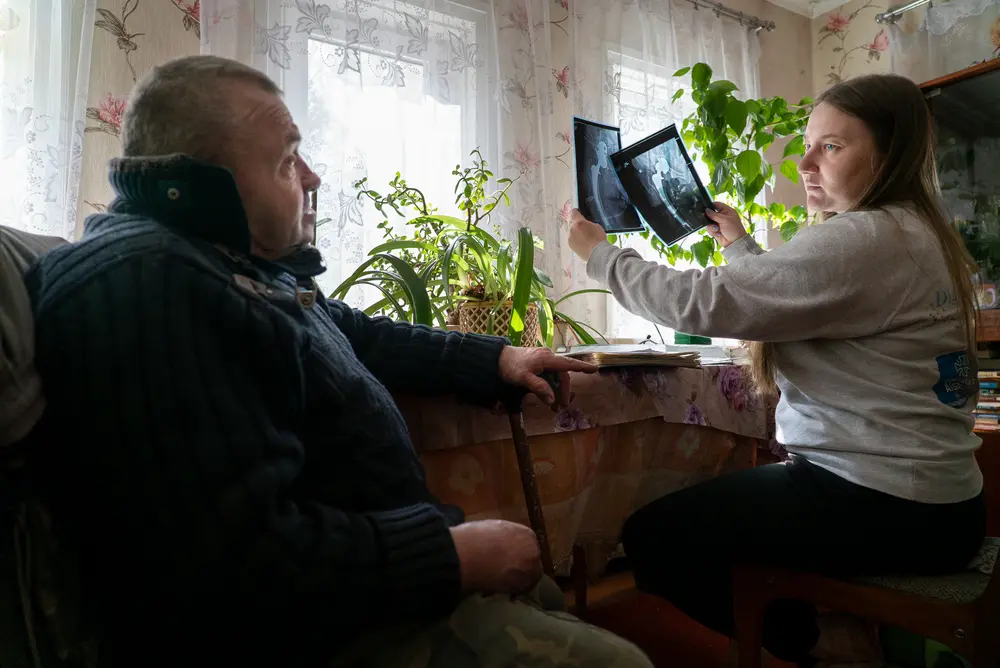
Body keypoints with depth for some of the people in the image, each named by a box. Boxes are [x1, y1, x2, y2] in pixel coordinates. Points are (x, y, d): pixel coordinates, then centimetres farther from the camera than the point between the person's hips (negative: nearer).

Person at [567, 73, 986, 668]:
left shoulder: (865, 239, -21)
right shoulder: (914, 233, 12)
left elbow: (707, 302, -24)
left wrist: (601, 254, -12)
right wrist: (742, 247, 17)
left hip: (888, 511, -10)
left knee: (652, 536, -6)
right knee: (707, 502, 25)